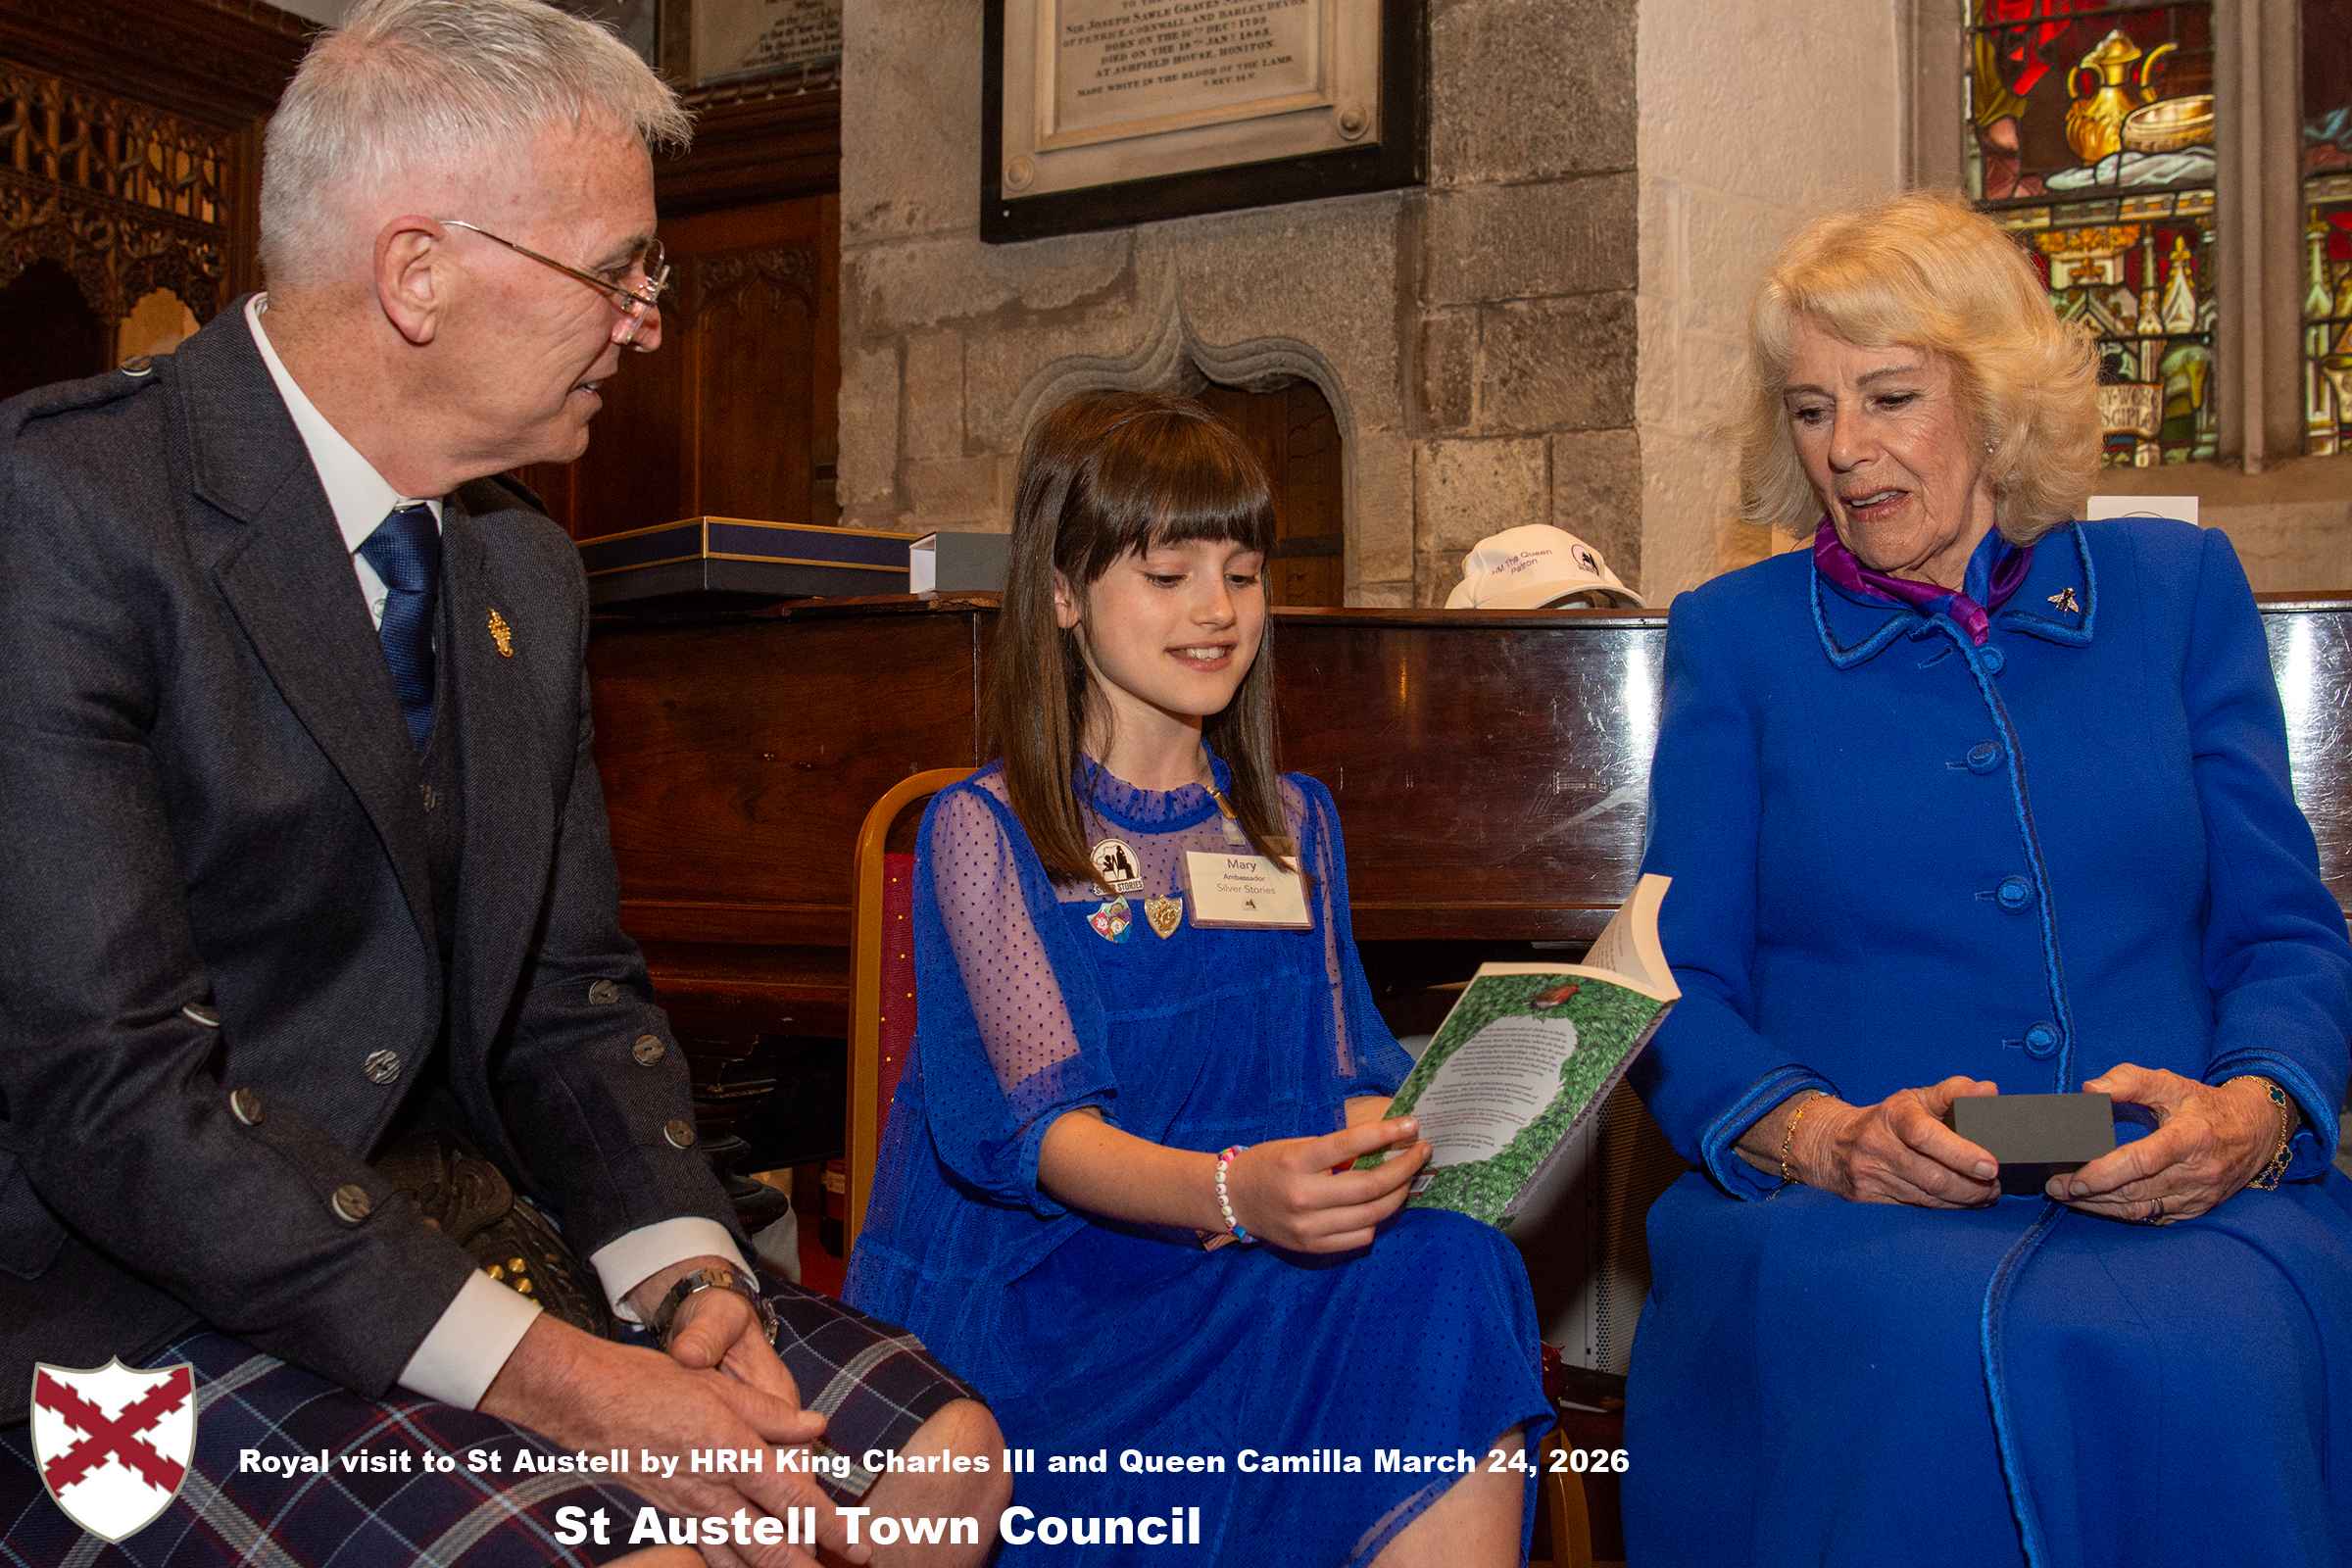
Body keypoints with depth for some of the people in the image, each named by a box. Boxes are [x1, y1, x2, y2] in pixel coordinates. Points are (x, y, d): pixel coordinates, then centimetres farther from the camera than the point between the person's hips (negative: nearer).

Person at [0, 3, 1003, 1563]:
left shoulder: (527, 570, 9)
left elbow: (573, 994, 10)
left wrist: (686, 1274, -8)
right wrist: (551, 1378, -25)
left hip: (449, 1239, 7)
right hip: (131, 1306, -7)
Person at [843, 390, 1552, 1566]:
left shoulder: (1293, 824, 16)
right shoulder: (985, 830, -1)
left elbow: (1341, 1082, 9)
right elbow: (1040, 1125, -13)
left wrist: (1392, 1149, -16)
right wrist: (1228, 1192, -33)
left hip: (1246, 1285, 5)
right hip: (1038, 1286, -5)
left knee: (1448, 1267, -28)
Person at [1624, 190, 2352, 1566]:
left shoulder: (2178, 589, 15)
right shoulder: (1737, 637, 11)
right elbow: (1682, 988, 5)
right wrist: (1824, 1135, -15)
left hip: (2180, 1204, 2)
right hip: (1842, 1206, -1)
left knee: (2216, 1350, -33)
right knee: (1952, 1351, -35)